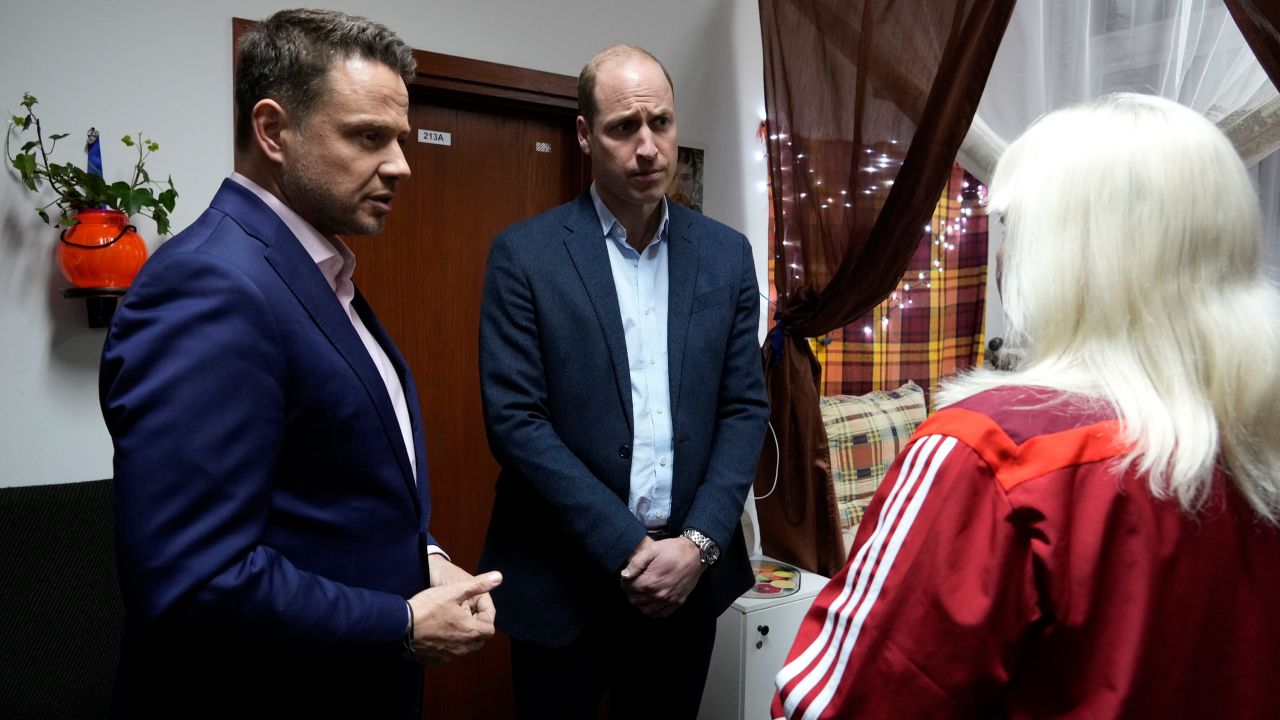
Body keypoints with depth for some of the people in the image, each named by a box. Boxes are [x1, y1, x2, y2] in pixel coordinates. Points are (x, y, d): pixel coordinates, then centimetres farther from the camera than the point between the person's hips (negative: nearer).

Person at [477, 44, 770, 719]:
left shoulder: (727, 254, 3)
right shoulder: (524, 253, -7)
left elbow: (745, 408, 2)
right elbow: (514, 418, -12)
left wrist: (697, 543, -10)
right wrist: (628, 549, -15)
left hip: (689, 573, 3)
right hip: (563, 577, -2)